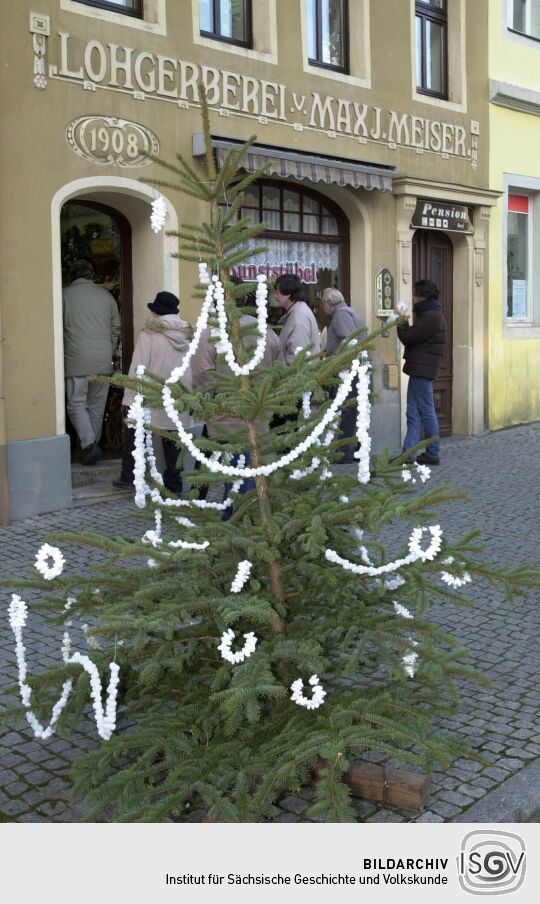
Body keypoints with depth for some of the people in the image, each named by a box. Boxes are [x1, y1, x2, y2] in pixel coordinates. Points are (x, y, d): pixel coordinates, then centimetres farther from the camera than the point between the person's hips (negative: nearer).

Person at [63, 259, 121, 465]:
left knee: (77, 404, 0)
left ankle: (89, 444, -15)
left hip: (77, 360, -4)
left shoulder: (65, 295, -1)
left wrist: (62, 354, 15)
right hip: (103, 360, 4)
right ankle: (93, 444, 17)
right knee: (97, 406, 12)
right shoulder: (105, 295, 9)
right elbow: (116, 328, 12)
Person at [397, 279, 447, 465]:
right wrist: (402, 322, 8)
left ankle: (432, 454, 7)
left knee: (426, 412, -2)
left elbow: (409, 338, -14)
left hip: (422, 370, -10)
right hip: (419, 370, 10)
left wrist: (401, 322, -1)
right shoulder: (430, 313, 19)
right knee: (413, 413, 6)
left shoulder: (431, 316, -14)